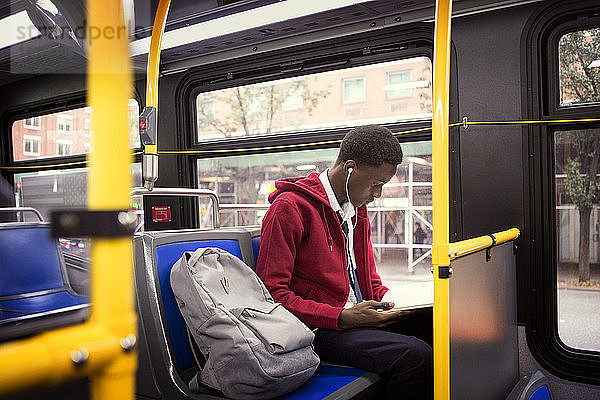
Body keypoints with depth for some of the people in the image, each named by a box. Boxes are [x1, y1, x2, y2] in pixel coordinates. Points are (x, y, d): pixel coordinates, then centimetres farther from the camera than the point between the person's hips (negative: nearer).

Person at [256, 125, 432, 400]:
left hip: (361, 317, 8)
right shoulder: (290, 207, -10)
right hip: (320, 329, -8)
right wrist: (342, 318, -21)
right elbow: (273, 292, -14)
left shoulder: (358, 209, 17)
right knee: (415, 356, -28)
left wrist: (390, 302, 3)